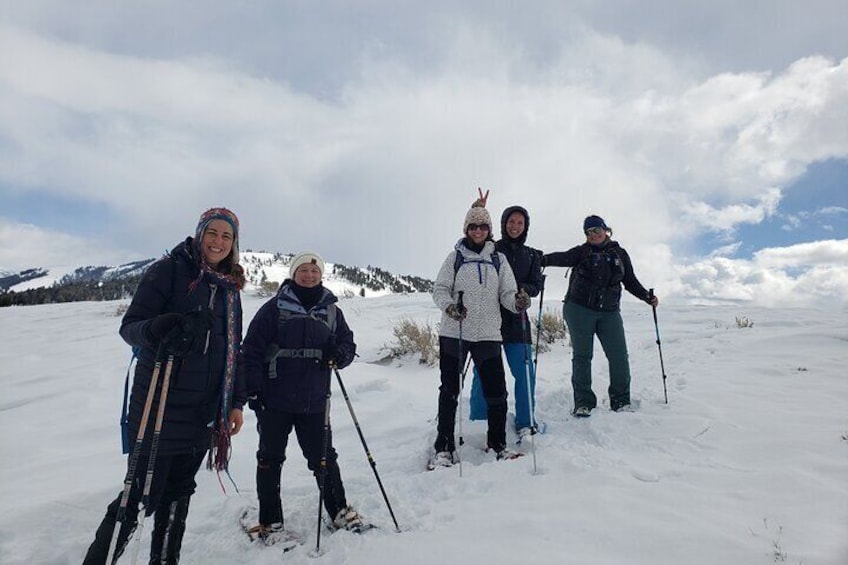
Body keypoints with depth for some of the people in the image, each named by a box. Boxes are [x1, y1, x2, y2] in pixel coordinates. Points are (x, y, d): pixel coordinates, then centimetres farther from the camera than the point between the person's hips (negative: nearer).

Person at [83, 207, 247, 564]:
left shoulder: (230, 288, 11)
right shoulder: (169, 270, -5)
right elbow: (130, 327, -9)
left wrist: (236, 402, 9)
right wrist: (156, 329, -32)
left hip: (205, 411, 5)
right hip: (160, 406, -5)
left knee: (178, 493, 14)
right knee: (141, 495, -1)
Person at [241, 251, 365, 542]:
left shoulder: (331, 311, 8)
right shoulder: (274, 308, -2)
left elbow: (348, 344, 12)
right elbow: (252, 348, -5)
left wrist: (340, 354, -11)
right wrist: (254, 388, -11)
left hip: (315, 401, 2)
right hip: (275, 400, -1)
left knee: (323, 457, 9)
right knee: (270, 458, 9)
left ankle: (338, 510, 27)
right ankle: (271, 521, 24)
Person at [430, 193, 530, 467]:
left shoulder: (498, 259, 9)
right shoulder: (455, 257, 5)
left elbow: (507, 294, 5)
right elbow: (439, 289, 3)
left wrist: (518, 301, -17)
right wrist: (448, 306, -17)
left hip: (488, 334, 1)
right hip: (453, 333, -1)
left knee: (496, 391, 2)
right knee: (449, 390, 6)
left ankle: (497, 443, 23)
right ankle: (444, 448, 17)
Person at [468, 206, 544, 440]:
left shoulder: (531, 255, 15)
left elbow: (536, 286, 8)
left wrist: (520, 289, -15)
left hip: (516, 320, 3)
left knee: (525, 372, 0)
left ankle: (525, 422, 14)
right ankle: (478, 421, 12)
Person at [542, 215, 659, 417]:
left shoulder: (619, 254, 12)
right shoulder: (583, 251, 3)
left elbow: (630, 282, 19)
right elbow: (564, 258, -16)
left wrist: (647, 297, 6)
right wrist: (544, 260, -35)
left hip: (609, 312, 3)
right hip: (579, 309, -2)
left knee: (619, 355, 0)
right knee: (582, 355, 0)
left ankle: (621, 401, 14)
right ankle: (583, 403, 6)